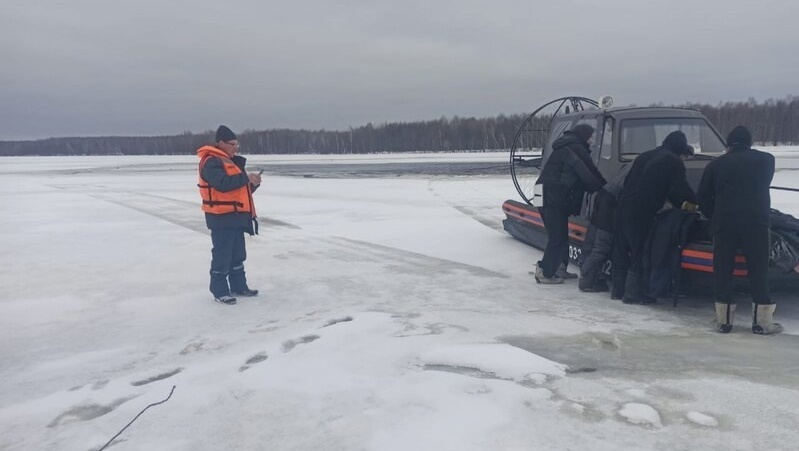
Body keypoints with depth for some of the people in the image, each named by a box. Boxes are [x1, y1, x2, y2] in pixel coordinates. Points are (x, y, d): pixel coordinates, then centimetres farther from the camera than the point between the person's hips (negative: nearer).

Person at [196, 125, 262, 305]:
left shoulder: (231, 161, 18)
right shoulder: (211, 162, -14)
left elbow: (239, 187, 21)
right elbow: (223, 183, -29)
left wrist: (253, 183, 2)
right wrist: (246, 178, -22)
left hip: (236, 216, 10)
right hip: (221, 217, -10)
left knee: (238, 254, 15)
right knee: (222, 255, -5)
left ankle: (239, 286, 25)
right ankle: (219, 291, 3)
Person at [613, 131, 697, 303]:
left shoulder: (645, 156, 21)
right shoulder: (674, 162, -2)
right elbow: (680, 187, -6)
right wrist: (692, 202, 15)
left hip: (624, 207, 8)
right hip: (642, 212, -8)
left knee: (621, 250, 13)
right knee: (640, 253, 0)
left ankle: (617, 289, 21)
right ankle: (633, 293, 2)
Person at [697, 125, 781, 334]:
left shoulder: (716, 164, 12)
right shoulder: (766, 159, 12)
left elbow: (703, 198, 13)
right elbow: (763, 188, 24)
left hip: (724, 222, 1)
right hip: (756, 221, 0)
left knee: (723, 270, 7)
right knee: (758, 270, 6)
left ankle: (723, 320, 9)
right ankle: (762, 321, 7)